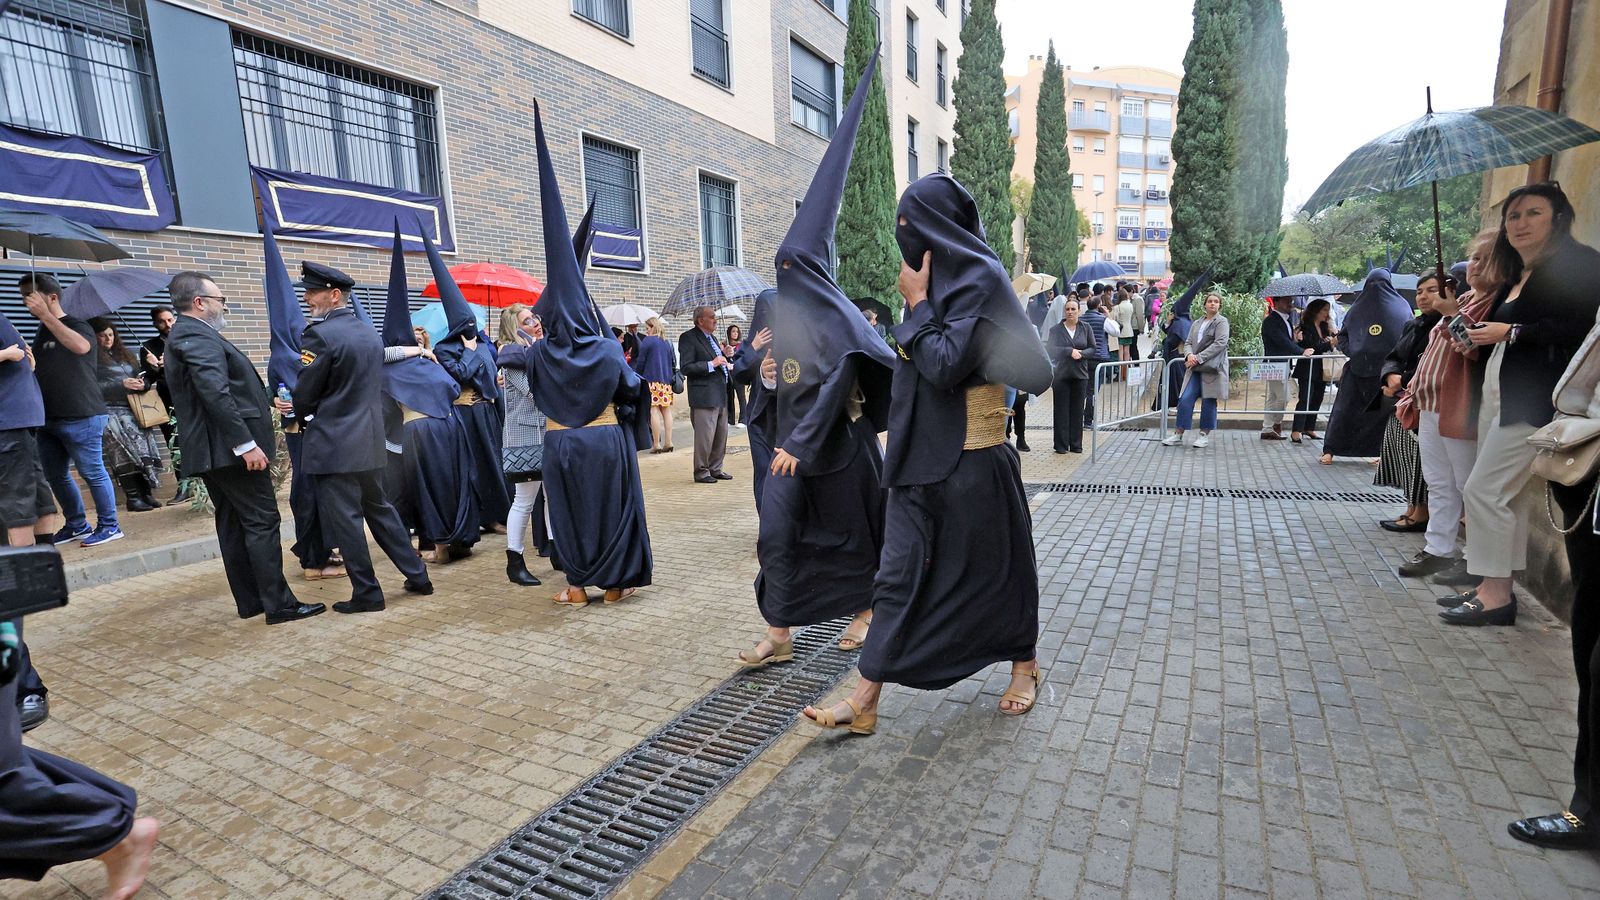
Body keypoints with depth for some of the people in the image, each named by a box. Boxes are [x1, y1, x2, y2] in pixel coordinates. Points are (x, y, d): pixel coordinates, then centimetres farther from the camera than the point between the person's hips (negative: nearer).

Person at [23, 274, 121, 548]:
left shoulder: (76, 325, -7)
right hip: (49, 418, 9)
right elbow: (37, 370, 30)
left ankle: (109, 525, 6)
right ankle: (77, 525, 23)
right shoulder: (41, 332, 15)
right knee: (56, 475, 13)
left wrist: (45, 314, -32)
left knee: (92, 473, -3)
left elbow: (80, 346, -33)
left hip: (81, 418, -9)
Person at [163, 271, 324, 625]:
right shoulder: (198, 335, -15)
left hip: (211, 450, 11)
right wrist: (246, 443, -26)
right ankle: (279, 604, -4)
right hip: (229, 448, -11)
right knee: (262, 521, -7)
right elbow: (216, 394, -25)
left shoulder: (183, 336, 19)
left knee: (233, 524, 12)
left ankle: (249, 601, 18)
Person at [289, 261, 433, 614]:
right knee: (379, 509, 17)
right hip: (371, 441, 8)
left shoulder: (319, 334, -14)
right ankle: (417, 575, 20)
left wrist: (299, 415, 12)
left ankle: (367, 593, 9)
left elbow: (305, 394, -11)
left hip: (334, 445, -8)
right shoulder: (369, 332, 11)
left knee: (345, 520, 2)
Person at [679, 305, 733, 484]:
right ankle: (701, 472, 9)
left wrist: (728, 365, 16)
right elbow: (685, 368, -18)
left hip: (721, 395, 9)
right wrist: (712, 364, -21)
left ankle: (715, 469, 25)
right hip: (704, 396, -9)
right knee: (705, 436, -3)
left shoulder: (712, 337, 19)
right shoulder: (688, 338, -9)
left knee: (721, 436, 14)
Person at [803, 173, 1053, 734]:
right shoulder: (935, 278, 12)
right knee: (900, 575, 5)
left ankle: (1024, 664, 38)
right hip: (921, 457, 8)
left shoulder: (981, 278, -12)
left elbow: (945, 366, -21)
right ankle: (864, 702, 10)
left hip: (972, 461, -7)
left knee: (996, 565, 12)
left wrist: (916, 302, -13)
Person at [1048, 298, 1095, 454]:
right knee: (1061, 410, 0)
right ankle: (1061, 445, 6)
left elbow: (1092, 348, 6)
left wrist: (1081, 353, -12)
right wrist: (1071, 351, -17)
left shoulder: (1085, 328, 8)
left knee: (1077, 410, 5)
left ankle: (1076, 444, 13)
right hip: (1061, 375, -2)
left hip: (1080, 374, 2)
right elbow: (1052, 350, -7)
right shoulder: (1055, 330, 2)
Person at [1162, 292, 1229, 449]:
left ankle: (1205, 435, 10)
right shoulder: (1196, 324, 20)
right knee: (1185, 398, -5)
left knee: (1209, 401, 0)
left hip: (1212, 367, -4)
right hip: (1195, 367, 5)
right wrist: (1190, 355, -8)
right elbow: (1189, 342, 15)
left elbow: (1220, 343, -10)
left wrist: (1199, 357, -16)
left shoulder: (1221, 321, 1)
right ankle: (1178, 435, -1)